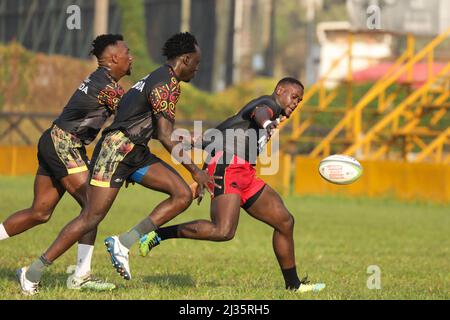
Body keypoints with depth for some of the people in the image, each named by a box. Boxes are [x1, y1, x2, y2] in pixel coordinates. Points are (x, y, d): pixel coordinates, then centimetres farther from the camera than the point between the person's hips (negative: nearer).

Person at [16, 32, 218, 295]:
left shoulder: (159, 78, 17)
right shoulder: (167, 84, -14)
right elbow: (166, 136, -19)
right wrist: (195, 170, -16)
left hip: (136, 154, 10)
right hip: (117, 148, -10)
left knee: (183, 195, -5)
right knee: (91, 218, -10)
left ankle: (124, 243, -9)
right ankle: (33, 272, -3)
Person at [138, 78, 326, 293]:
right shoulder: (269, 103, 1)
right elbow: (260, 112, -28)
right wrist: (267, 124, -53)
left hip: (244, 175, 11)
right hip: (228, 164, -11)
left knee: (285, 221, 11)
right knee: (223, 231, -27)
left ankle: (293, 285, 21)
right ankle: (157, 236, -16)